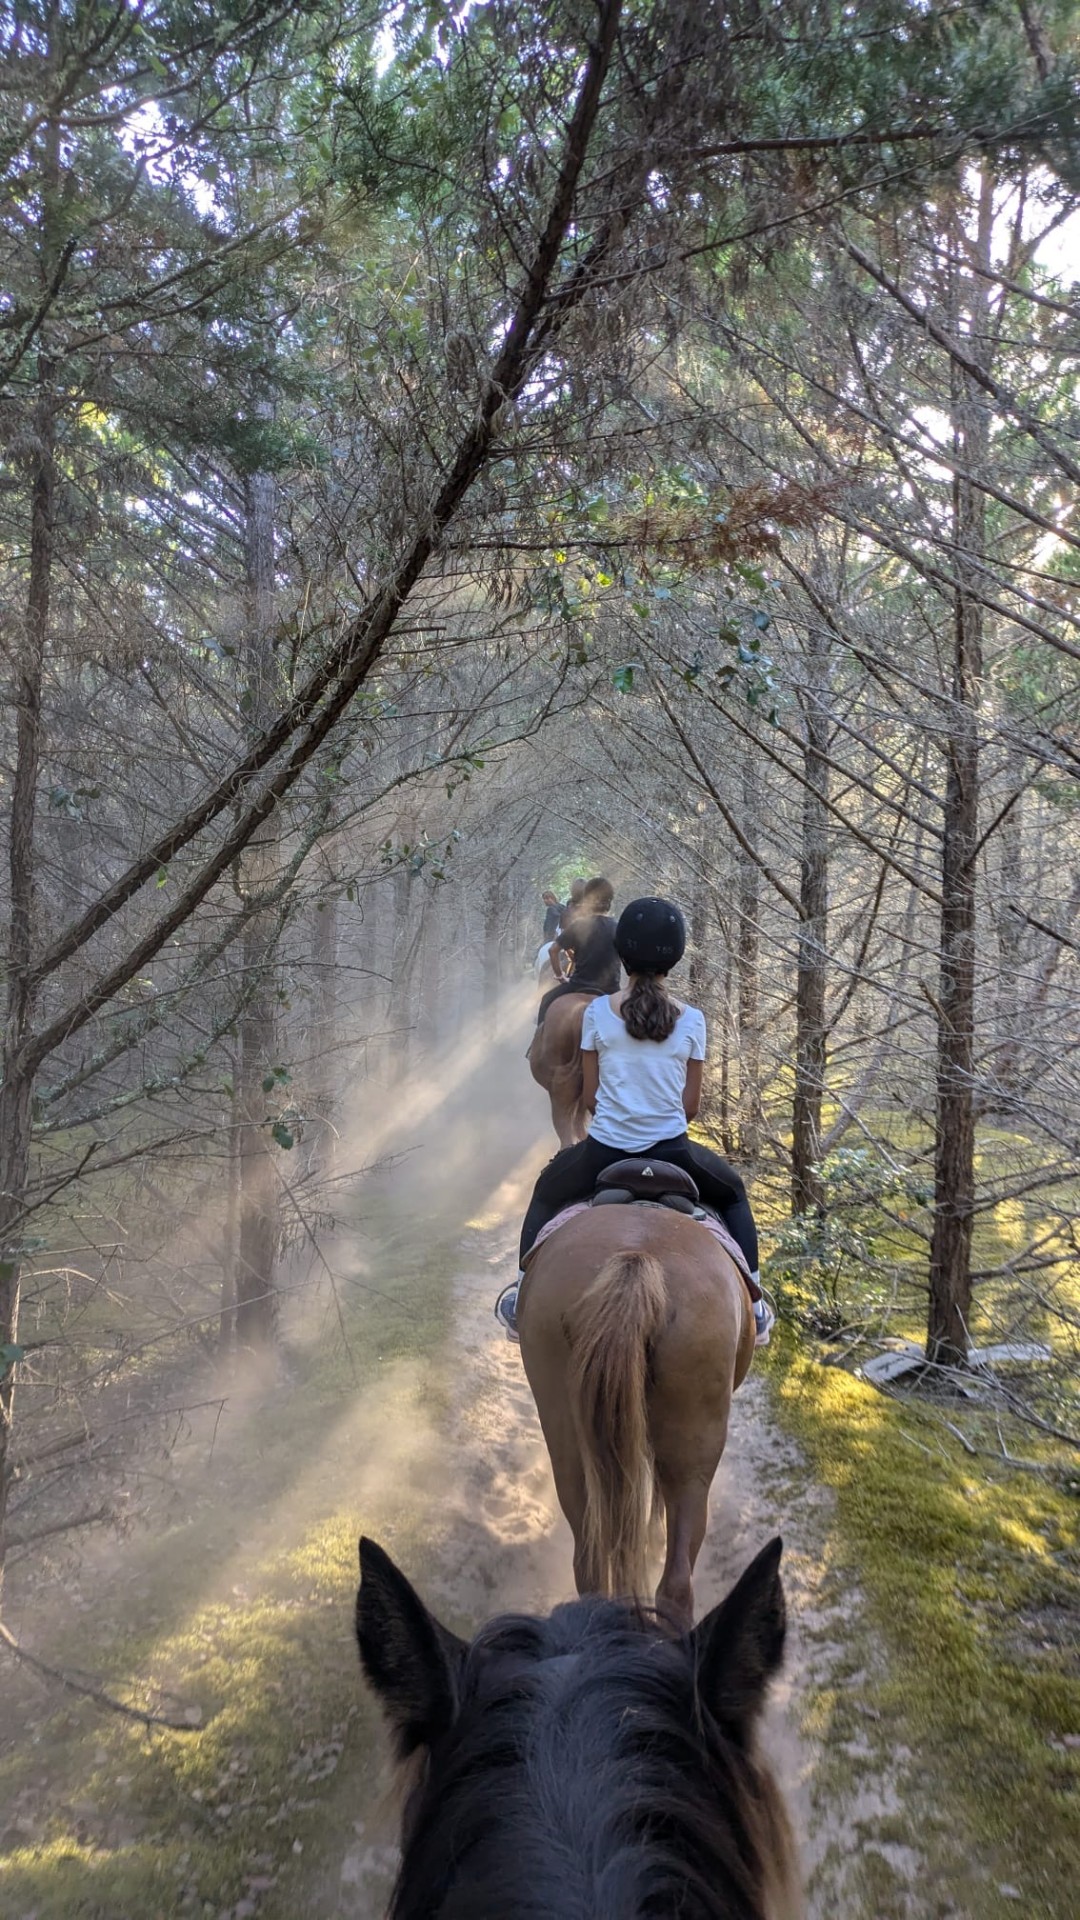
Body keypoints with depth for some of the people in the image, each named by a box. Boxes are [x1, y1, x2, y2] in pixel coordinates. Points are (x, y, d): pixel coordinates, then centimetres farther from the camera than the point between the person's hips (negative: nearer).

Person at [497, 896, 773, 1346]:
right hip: (672, 1151, 0)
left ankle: (523, 1299, 33)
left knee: (546, 1191, 31)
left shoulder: (598, 1013, -6)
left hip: (603, 1152, 0)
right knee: (733, 1193, 31)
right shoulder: (692, 1020, -5)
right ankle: (753, 1306, 27)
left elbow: (590, 1097, 2)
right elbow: (691, 1105, 1)